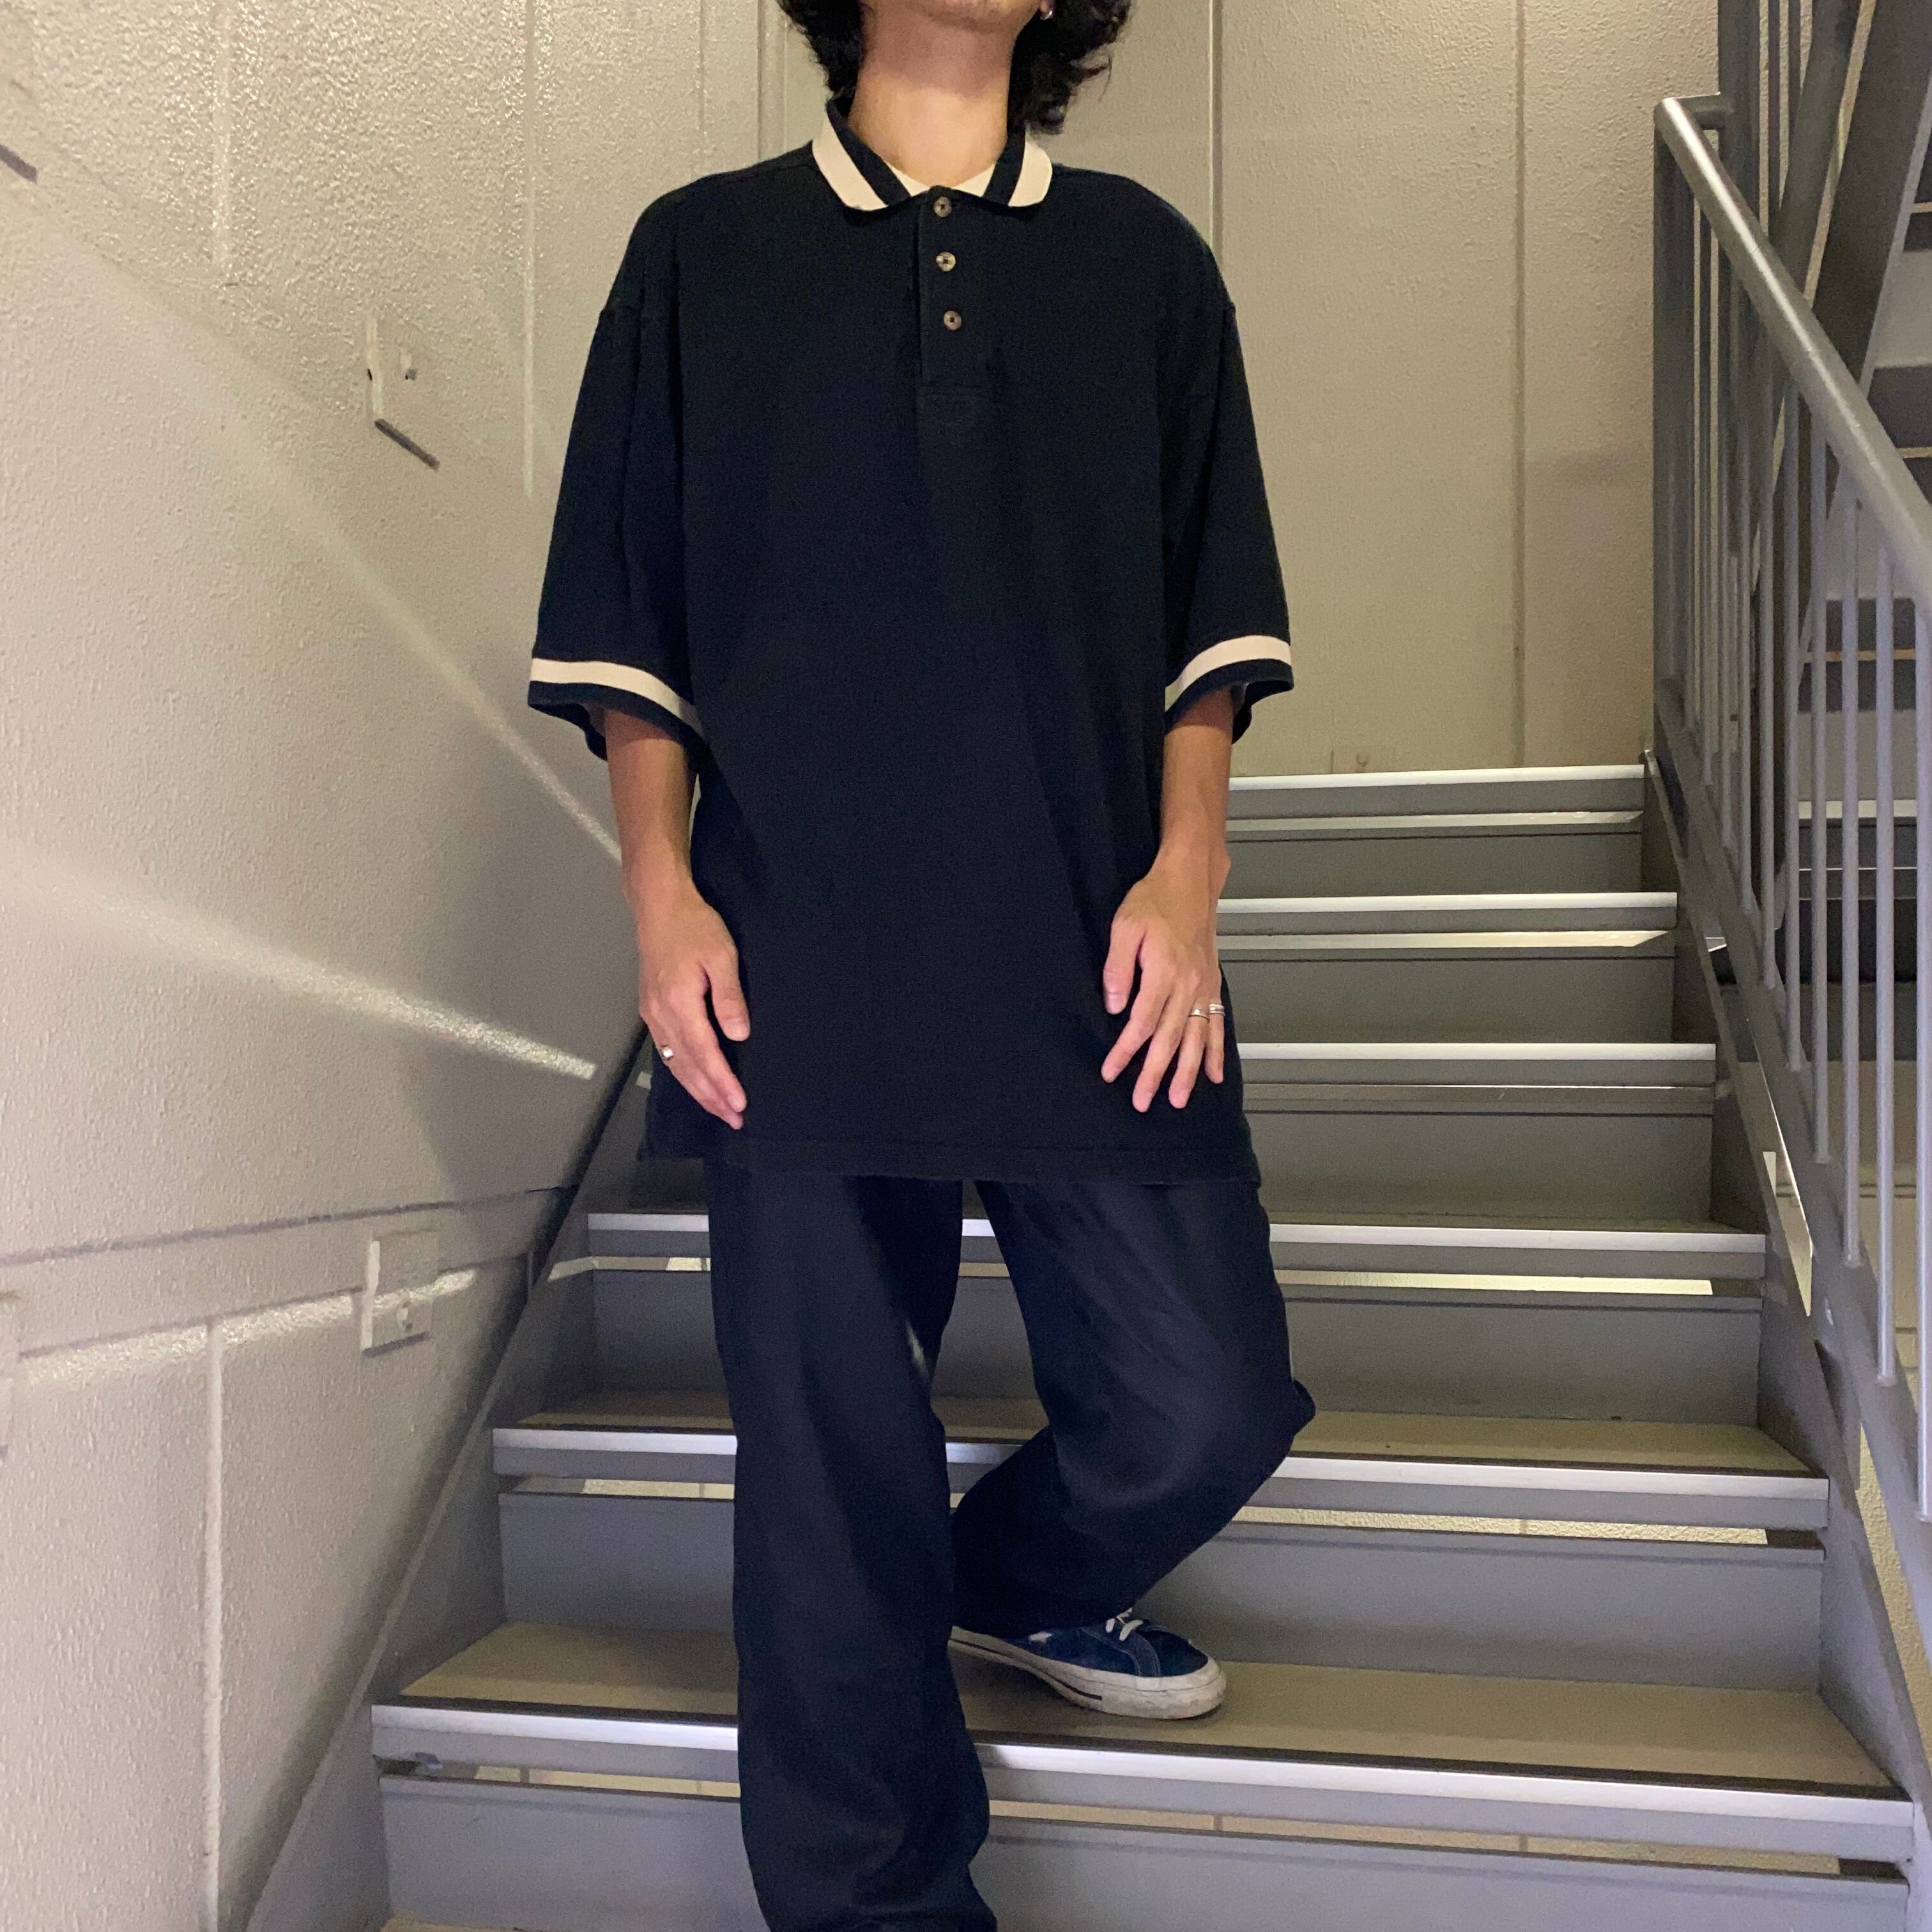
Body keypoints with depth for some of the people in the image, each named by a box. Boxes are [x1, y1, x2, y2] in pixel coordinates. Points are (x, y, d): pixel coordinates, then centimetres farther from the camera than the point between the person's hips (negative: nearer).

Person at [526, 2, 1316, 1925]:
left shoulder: (1142, 263, 14)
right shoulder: (703, 254, 11)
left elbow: (1209, 617, 10)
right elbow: (625, 623, 8)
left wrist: (1185, 867, -3)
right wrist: (662, 893, -2)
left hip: (1094, 969, 2)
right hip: (797, 973, -1)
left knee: (1203, 1408, 1)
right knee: (833, 1471, 4)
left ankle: (1016, 1578, 37)